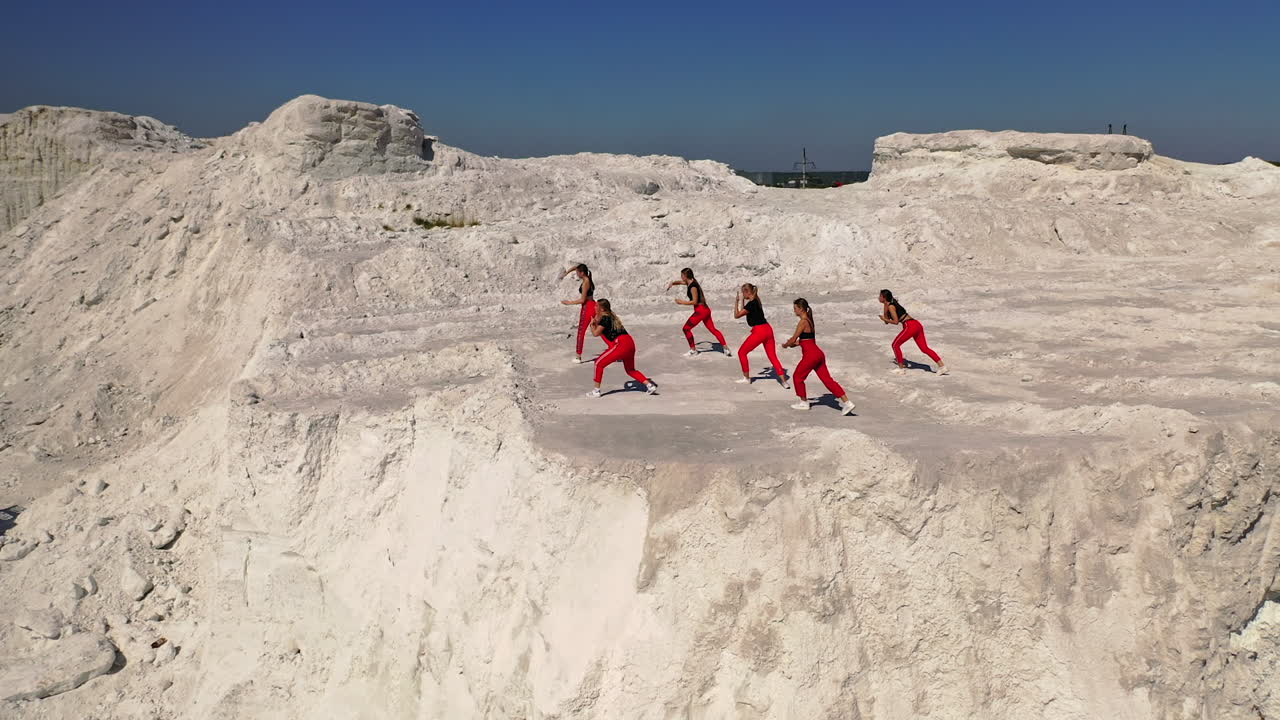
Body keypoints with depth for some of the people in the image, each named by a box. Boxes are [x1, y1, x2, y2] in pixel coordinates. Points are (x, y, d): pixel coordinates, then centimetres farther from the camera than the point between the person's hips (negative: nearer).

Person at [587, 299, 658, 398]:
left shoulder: (605, 318, -5)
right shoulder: (611, 316, 22)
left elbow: (596, 333, -7)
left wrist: (592, 324, 10)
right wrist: (596, 323, 16)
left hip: (621, 344, -9)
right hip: (630, 343, 9)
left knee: (599, 363, 1)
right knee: (630, 370, 24)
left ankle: (596, 391, 1)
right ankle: (650, 385, 15)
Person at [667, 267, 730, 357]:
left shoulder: (693, 286, -18)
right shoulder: (689, 282, 10)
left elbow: (695, 301, -18)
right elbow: (680, 282, 28)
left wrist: (682, 302, -12)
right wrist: (672, 283, 10)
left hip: (700, 311, -10)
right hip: (705, 310, 10)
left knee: (686, 328, 0)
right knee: (713, 329, 11)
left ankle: (693, 350, 9)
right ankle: (726, 348, 10)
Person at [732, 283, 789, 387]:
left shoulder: (751, 304, -15)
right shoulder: (756, 301, 12)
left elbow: (736, 315, -8)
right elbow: (744, 311, 27)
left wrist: (736, 302, 0)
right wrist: (741, 300, 22)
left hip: (759, 332, -9)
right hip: (768, 329, 9)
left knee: (741, 352, 8)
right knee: (772, 356, 7)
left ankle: (746, 378, 16)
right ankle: (784, 381, -2)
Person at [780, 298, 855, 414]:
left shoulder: (803, 322, -13)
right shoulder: (809, 320, 16)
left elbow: (793, 339, -11)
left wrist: (785, 345, 8)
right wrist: (794, 343, 17)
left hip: (810, 355, -9)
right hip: (818, 354, 9)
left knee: (797, 377, 11)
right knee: (827, 379, 5)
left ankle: (804, 402, 22)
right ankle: (846, 402, -2)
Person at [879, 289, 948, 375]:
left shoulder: (890, 306, -6)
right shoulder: (890, 305, 22)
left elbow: (896, 322, -12)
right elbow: (887, 322, 22)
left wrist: (884, 319, -1)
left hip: (910, 326, -9)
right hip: (917, 325, 9)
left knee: (895, 345, 5)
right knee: (925, 348, 8)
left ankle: (901, 369, 10)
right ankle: (942, 366, 4)